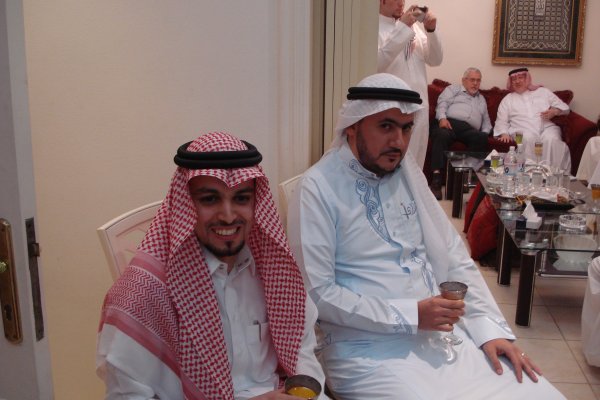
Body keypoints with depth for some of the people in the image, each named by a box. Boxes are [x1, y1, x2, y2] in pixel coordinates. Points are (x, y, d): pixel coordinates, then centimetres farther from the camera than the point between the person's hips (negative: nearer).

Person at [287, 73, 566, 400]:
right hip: (369, 349, -6)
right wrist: (410, 316, -17)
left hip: (440, 332, 6)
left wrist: (490, 328, -2)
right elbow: (316, 293, -14)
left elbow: (453, 258, 10)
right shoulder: (318, 188, -10)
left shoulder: (407, 171, 9)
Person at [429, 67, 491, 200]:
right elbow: (442, 103, 8)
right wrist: (442, 117, -14)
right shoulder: (453, 89, 27)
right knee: (442, 135, -40)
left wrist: (485, 132, 11)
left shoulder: (481, 99, 40)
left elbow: (486, 120, 36)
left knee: (482, 138, -33)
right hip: (450, 122, -3)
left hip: (470, 129, 3)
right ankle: (437, 177, -49)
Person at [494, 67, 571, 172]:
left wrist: (554, 111, -3)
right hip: (523, 130, 0)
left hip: (547, 127, 1)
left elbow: (564, 107, 20)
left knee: (552, 139, -34)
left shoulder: (543, 92, 23)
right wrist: (504, 133, -6)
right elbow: (501, 121, 15)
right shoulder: (507, 99, 23)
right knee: (528, 138, -37)